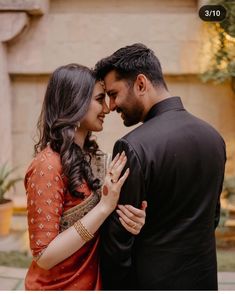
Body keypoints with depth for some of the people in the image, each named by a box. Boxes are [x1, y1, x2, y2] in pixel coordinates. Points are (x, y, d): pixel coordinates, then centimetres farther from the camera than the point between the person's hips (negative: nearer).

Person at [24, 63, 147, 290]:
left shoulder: (91, 157, 0)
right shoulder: (48, 166, -23)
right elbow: (44, 256, -23)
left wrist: (132, 218, -15)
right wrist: (104, 206, -28)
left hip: (93, 281, 7)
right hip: (57, 285, -7)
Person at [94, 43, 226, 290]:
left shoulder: (134, 147, -22)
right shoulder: (213, 136, 1)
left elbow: (119, 238, -18)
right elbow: (212, 216, 10)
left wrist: (110, 286, -5)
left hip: (151, 280, -7)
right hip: (203, 276, 7)